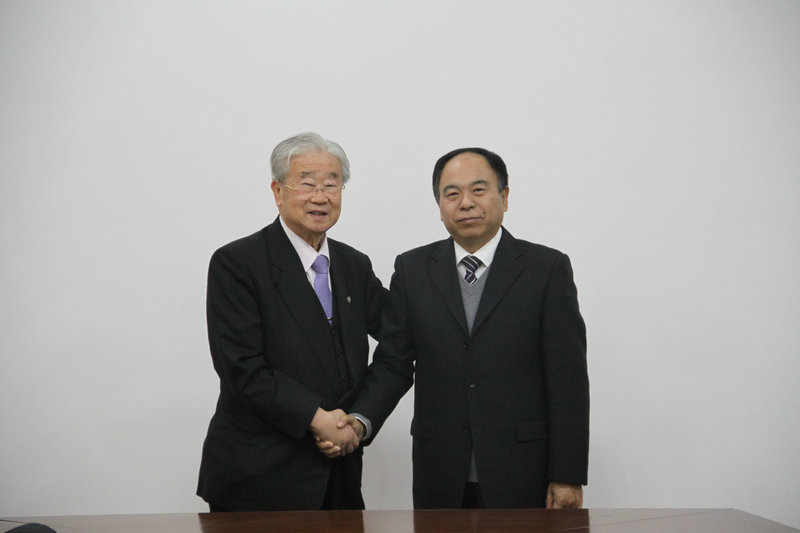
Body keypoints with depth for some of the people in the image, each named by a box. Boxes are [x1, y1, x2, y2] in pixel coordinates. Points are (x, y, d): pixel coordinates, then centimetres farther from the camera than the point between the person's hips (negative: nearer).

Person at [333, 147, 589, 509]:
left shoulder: (548, 268, -1)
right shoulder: (412, 270, 7)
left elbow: (568, 378, -3)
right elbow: (393, 364, 5)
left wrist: (567, 476, -7)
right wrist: (362, 420, -14)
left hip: (521, 475, -2)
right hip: (440, 476, 2)